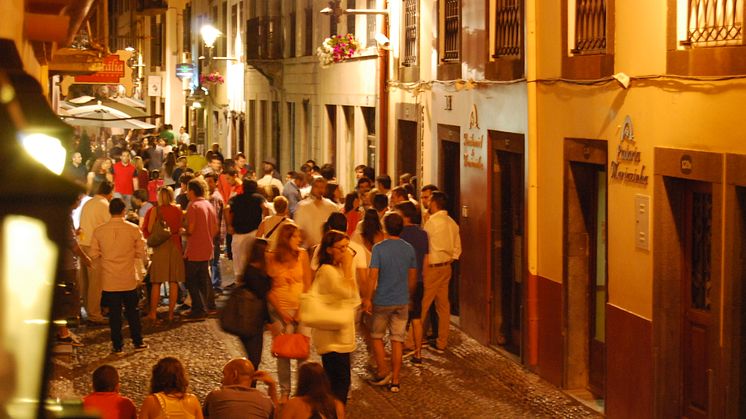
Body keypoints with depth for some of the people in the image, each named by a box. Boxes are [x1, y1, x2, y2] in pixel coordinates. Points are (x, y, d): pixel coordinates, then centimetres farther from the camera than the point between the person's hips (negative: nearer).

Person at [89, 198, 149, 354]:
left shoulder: (99, 231, -7)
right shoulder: (133, 229, -9)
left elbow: (94, 255, -2)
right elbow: (141, 253, -6)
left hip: (109, 280, 0)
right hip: (129, 278, 0)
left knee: (114, 313, 7)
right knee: (132, 311, 14)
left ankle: (118, 346, 9)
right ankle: (138, 343, 21)